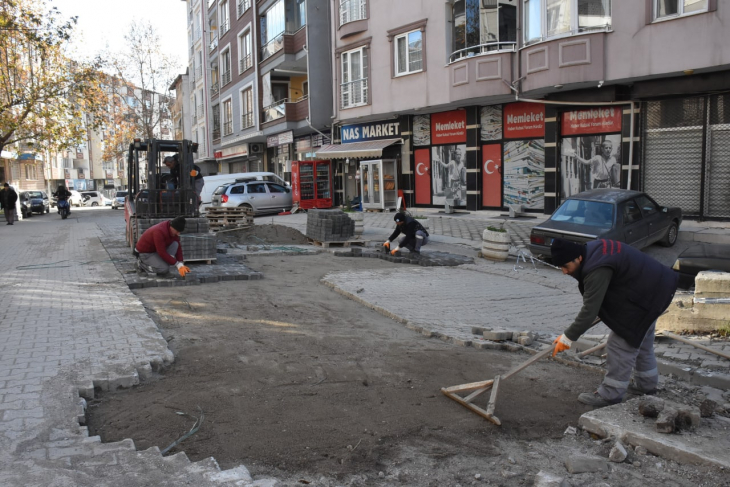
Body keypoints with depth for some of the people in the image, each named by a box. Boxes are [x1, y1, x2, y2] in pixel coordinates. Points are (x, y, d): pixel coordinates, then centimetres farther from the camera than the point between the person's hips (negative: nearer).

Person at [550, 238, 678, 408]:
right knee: (641, 341, 24)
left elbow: (590, 310, -28)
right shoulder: (591, 249, 0)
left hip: (647, 296, -11)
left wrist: (568, 337, -21)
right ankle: (646, 384, 40)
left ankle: (610, 395, 0)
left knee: (621, 344, -8)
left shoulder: (597, 270, -31)